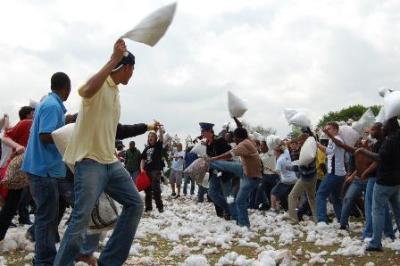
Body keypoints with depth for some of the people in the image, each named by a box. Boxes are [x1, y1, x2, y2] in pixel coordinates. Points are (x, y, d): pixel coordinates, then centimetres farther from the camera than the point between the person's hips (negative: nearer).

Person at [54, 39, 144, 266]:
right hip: (90, 162, -9)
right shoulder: (99, 83, -7)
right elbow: (86, 91, -33)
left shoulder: (116, 92, 19)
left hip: (111, 162, 9)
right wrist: (114, 59, -31)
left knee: (135, 204, 8)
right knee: (81, 219, -12)